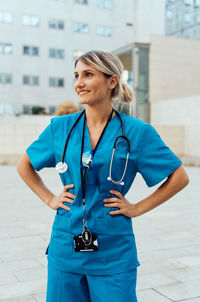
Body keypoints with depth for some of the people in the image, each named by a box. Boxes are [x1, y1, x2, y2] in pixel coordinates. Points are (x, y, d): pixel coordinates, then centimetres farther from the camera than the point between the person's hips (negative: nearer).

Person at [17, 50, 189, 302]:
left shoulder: (137, 132, -7)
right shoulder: (60, 127, 0)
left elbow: (179, 177, 0)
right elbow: (24, 166, 15)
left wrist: (137, 208, -4)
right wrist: (49, 199, 5)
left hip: (113, 254, -2)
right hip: (65, 250, 3)